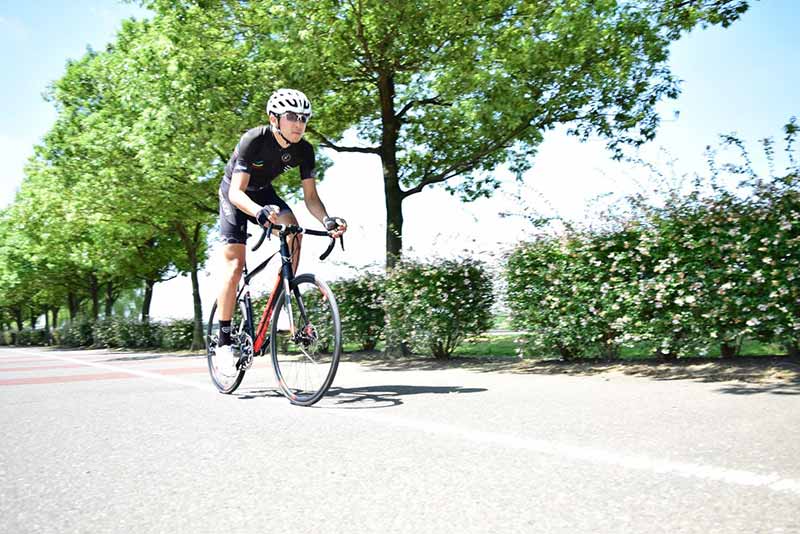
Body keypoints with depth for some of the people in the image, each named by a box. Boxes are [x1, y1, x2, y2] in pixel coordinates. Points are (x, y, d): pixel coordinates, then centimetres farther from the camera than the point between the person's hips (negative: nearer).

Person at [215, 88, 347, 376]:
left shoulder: (304, 150, -19)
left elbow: (310, 196, -17)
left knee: (294, 231, -25)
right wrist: (260, 212, -59)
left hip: (263, 192, 4)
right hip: (235, 194, -4)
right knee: (234, 264, -13)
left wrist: (327, 220, -37)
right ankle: (224, 342, -5)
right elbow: (237, 192, -39)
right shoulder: (254, 140, -32)